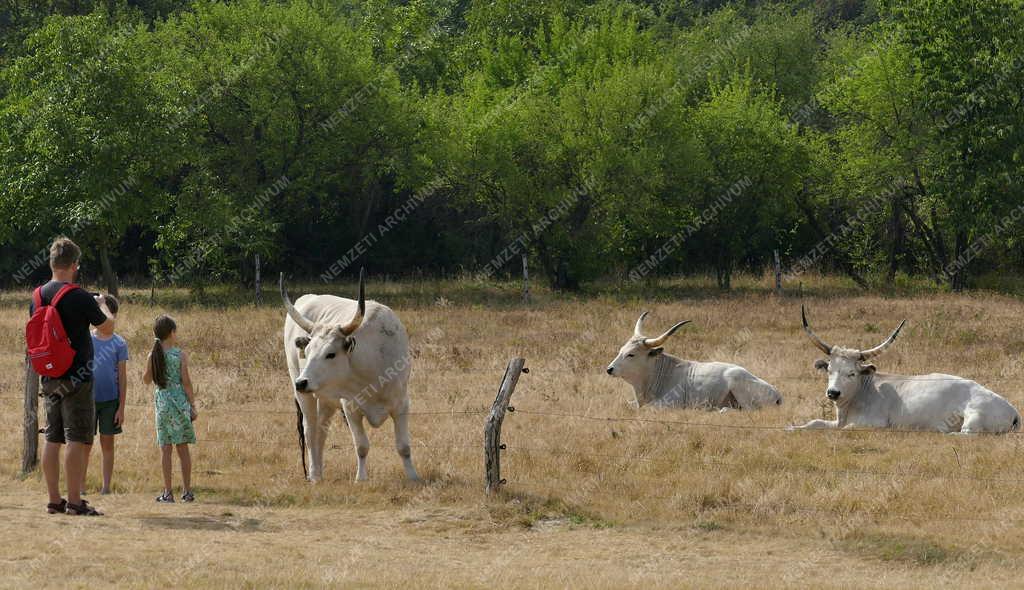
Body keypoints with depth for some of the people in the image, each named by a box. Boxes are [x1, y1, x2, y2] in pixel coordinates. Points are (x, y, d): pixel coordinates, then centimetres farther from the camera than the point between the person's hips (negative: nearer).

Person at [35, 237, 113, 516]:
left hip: (49, 376, 7)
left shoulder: (39, 295, 6)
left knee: (52, 439, 9)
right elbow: (107, 325, -3)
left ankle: (54, 500, 12)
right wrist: (102, 304, 16)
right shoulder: (78, 297, -14)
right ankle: (74, 501, -7)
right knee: (76, 440, -5)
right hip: (76, 377, -7)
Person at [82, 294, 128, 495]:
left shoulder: (119, 343, 1)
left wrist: (121, 408, -3)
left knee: (107, 444, 5)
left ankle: (106, 486, 9)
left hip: (110, 400, -1)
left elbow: (122, 378, 1)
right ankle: (81, 484, 8)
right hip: (88, 398, 1)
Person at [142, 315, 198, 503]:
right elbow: (186, 382, -8)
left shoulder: (153, 355, -1)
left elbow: (147, 380, 10)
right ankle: (187, 490, 8)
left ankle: (167, 492, 1)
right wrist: (193, 406, 0)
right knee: (183, 447, 6)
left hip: (162, 402, 1)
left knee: (165, 448, 4)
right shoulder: (181, 355, -6)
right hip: (180, 401, -1)